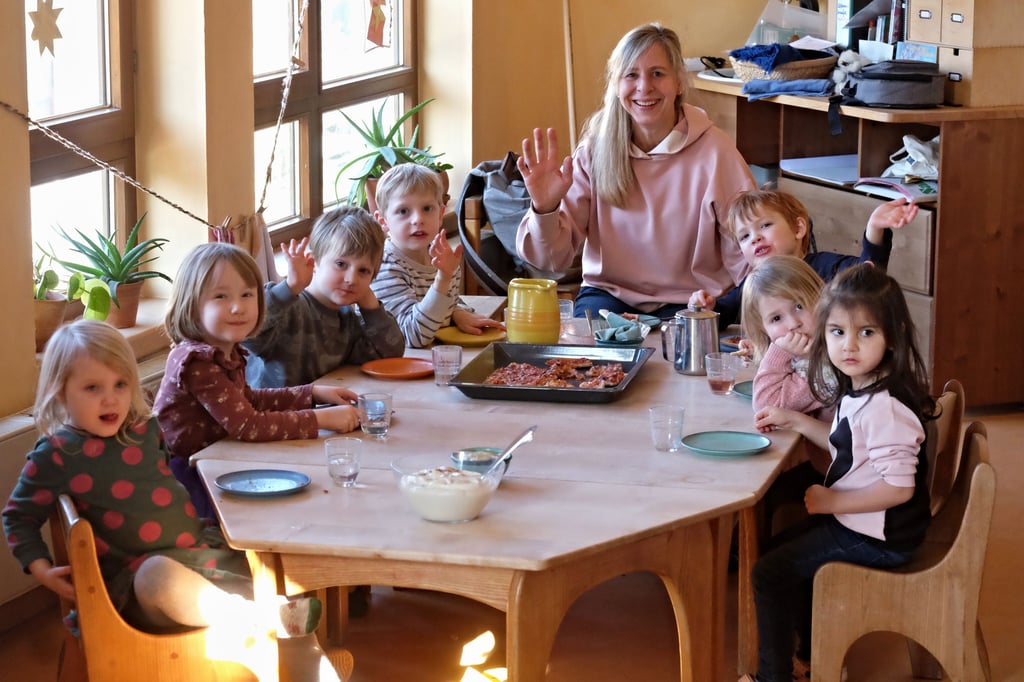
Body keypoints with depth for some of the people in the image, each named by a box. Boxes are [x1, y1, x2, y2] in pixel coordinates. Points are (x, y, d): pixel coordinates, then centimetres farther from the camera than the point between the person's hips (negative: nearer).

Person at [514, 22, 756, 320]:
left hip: (689, 303, -1)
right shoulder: (595, 151, -3)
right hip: (609, 293, 1)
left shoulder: (714, 152, -11)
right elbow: (552, 259, -6)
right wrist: (545, 209, -26)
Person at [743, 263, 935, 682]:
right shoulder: (860, 390, 1)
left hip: (879, 537, -10)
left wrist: (832, 501, -21)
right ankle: (811, 648, 40)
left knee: (771, 572, -4)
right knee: (788, 544, 27)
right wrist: (795, 422, 9)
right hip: (854, 521, 10)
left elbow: (899, 487, -32)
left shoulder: (884, 407, -29)